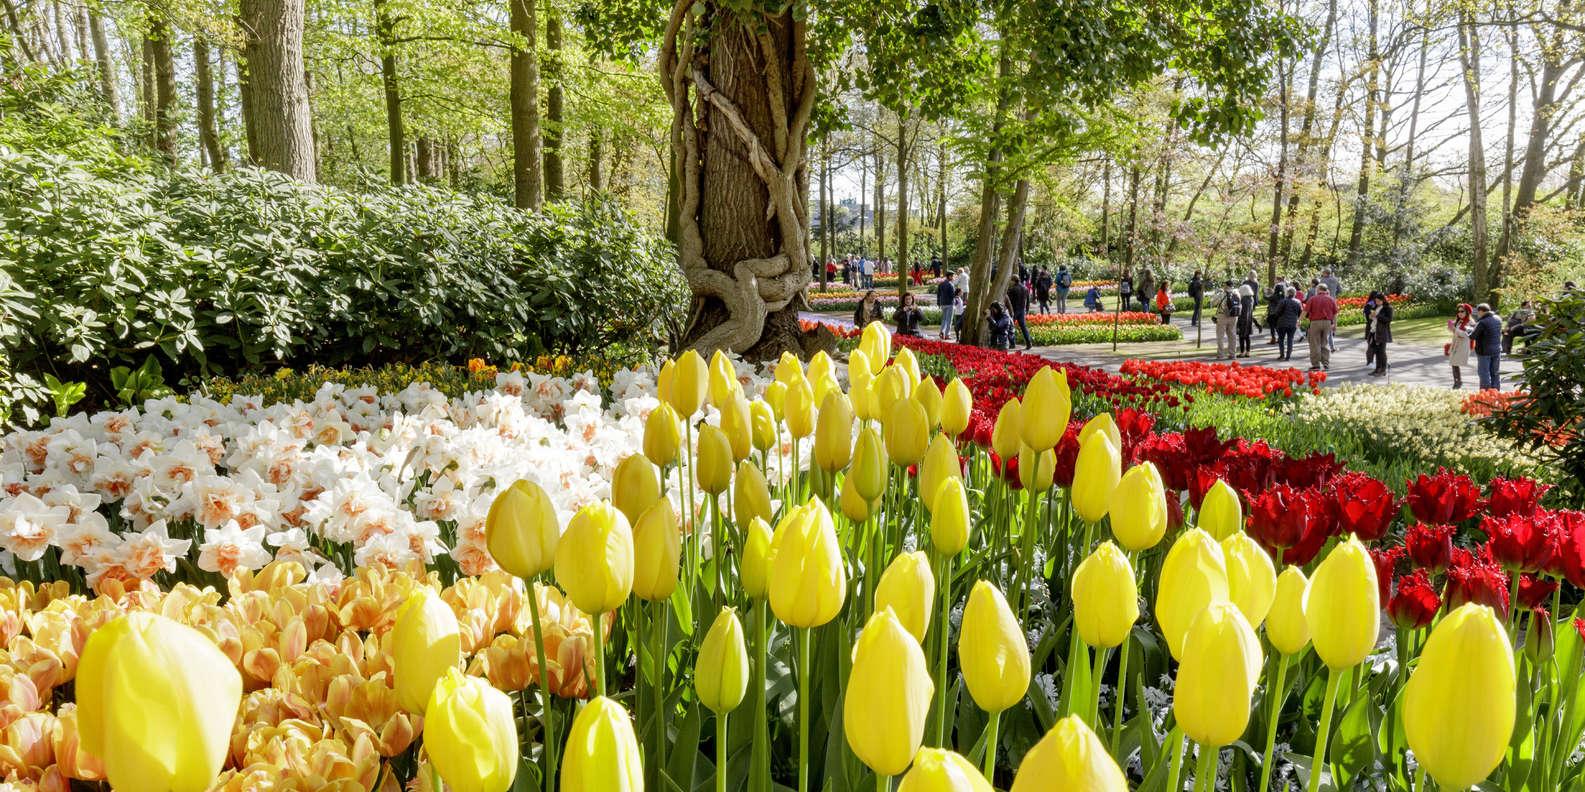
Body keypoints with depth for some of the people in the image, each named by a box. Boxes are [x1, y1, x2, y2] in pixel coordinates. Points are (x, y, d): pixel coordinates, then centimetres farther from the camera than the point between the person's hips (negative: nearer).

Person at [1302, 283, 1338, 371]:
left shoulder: (1312, 299, -2)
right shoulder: (1331, 300, 7)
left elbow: (1305, 311, -8)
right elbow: (1335, 313, 5)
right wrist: (1335, 324, 12)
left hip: (1315, 322, -3)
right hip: (1327, 322, 3)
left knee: (1315, 344, 1)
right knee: (1325, 343, 12)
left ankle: (1316, 364, 1)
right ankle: (1326, 363, 8)